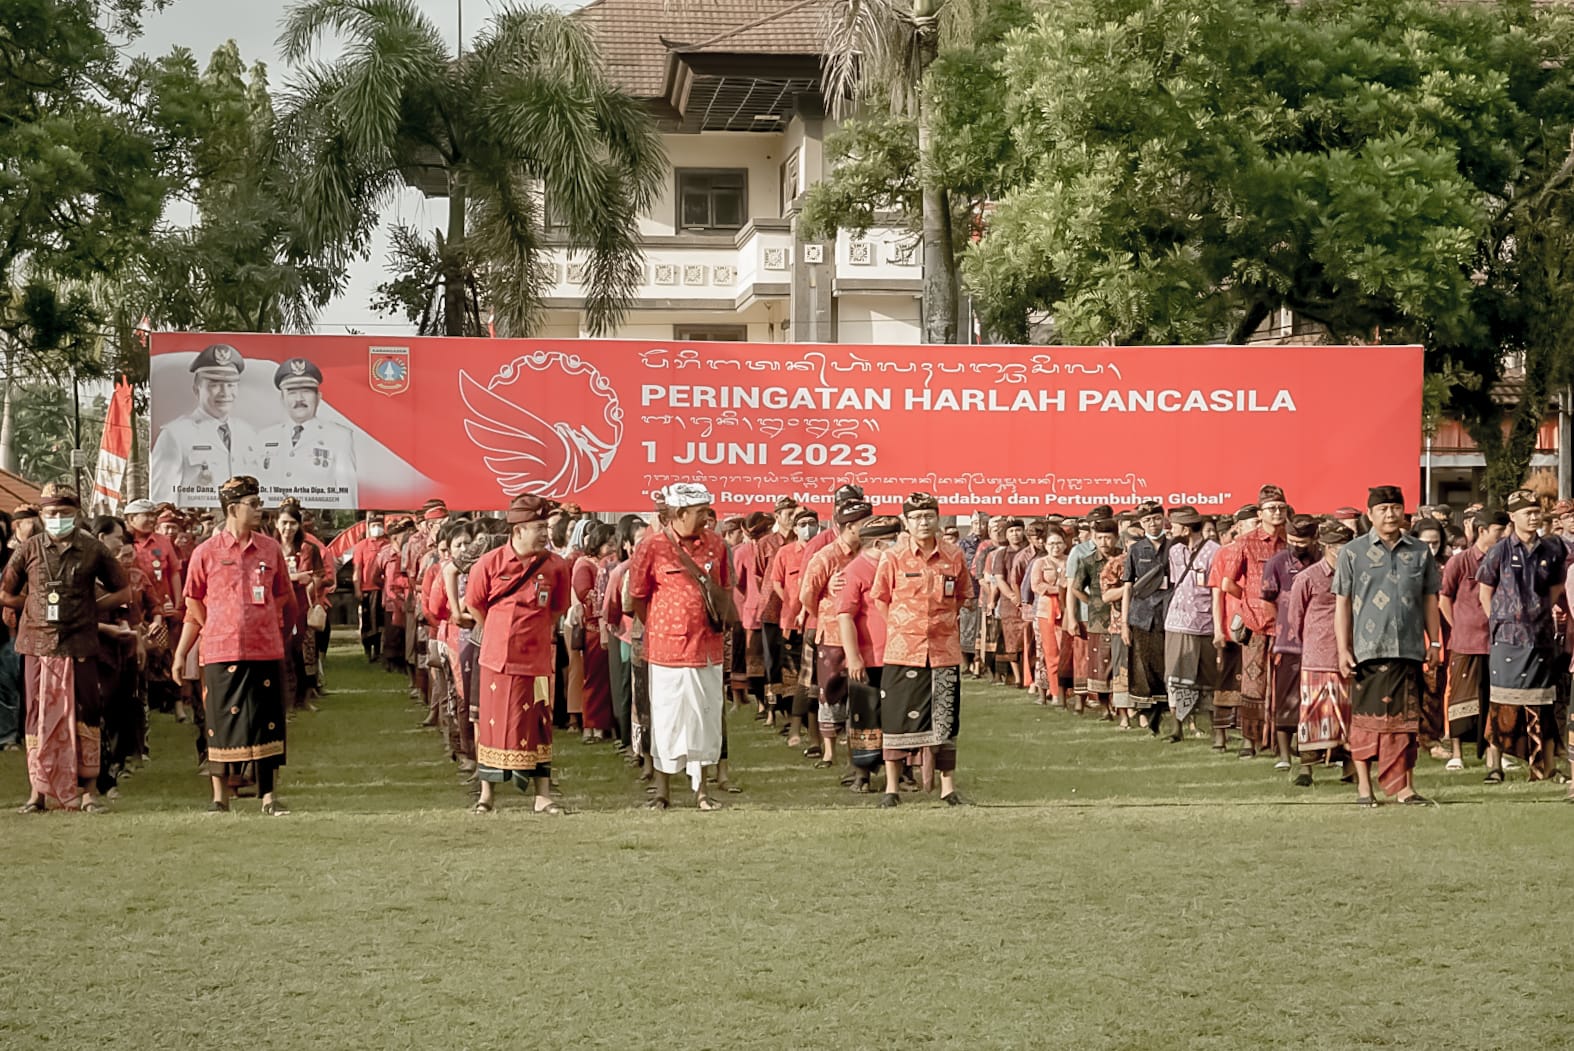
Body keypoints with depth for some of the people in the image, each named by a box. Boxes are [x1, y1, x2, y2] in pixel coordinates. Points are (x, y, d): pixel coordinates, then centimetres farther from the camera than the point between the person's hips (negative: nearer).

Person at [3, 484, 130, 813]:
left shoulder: (93, 550, 3)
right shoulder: (28, 549, 5)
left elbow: (123, 592, 10)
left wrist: (90, 607, 0)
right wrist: (38, 608, 4)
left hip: (80, 646, -1)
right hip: (38, 645, 1)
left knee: (85, 717, -1)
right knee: (38, 717, 4)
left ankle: (87, 791, 4)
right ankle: (38, 791, 10)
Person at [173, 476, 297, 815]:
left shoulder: (271, 549, 7)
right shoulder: (206, 553, 0)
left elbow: (284, 601, 15)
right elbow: (195, 609, 5)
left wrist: (279, 638, 10)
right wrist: (181, 653, 2)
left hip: (266, 651, 2)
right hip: (221, 653, -2)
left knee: (268, 724, 3)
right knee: (223, 724, 3)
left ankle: (269, 797, 9)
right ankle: (220, 799, 12)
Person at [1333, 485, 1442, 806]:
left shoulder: (1420, 552, 10)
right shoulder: (1353, 552, 4)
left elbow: (1429, 599, 15)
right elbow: (1343, 603, 3)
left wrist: (1434, 641, 8)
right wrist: (1343, 649, -2)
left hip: (1408, 648, 2)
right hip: (1368, 648, -2)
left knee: (1405, 719, 2)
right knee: (1366, 718, 4)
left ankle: (1403, 786, 7)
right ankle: (1363, 785, 12)